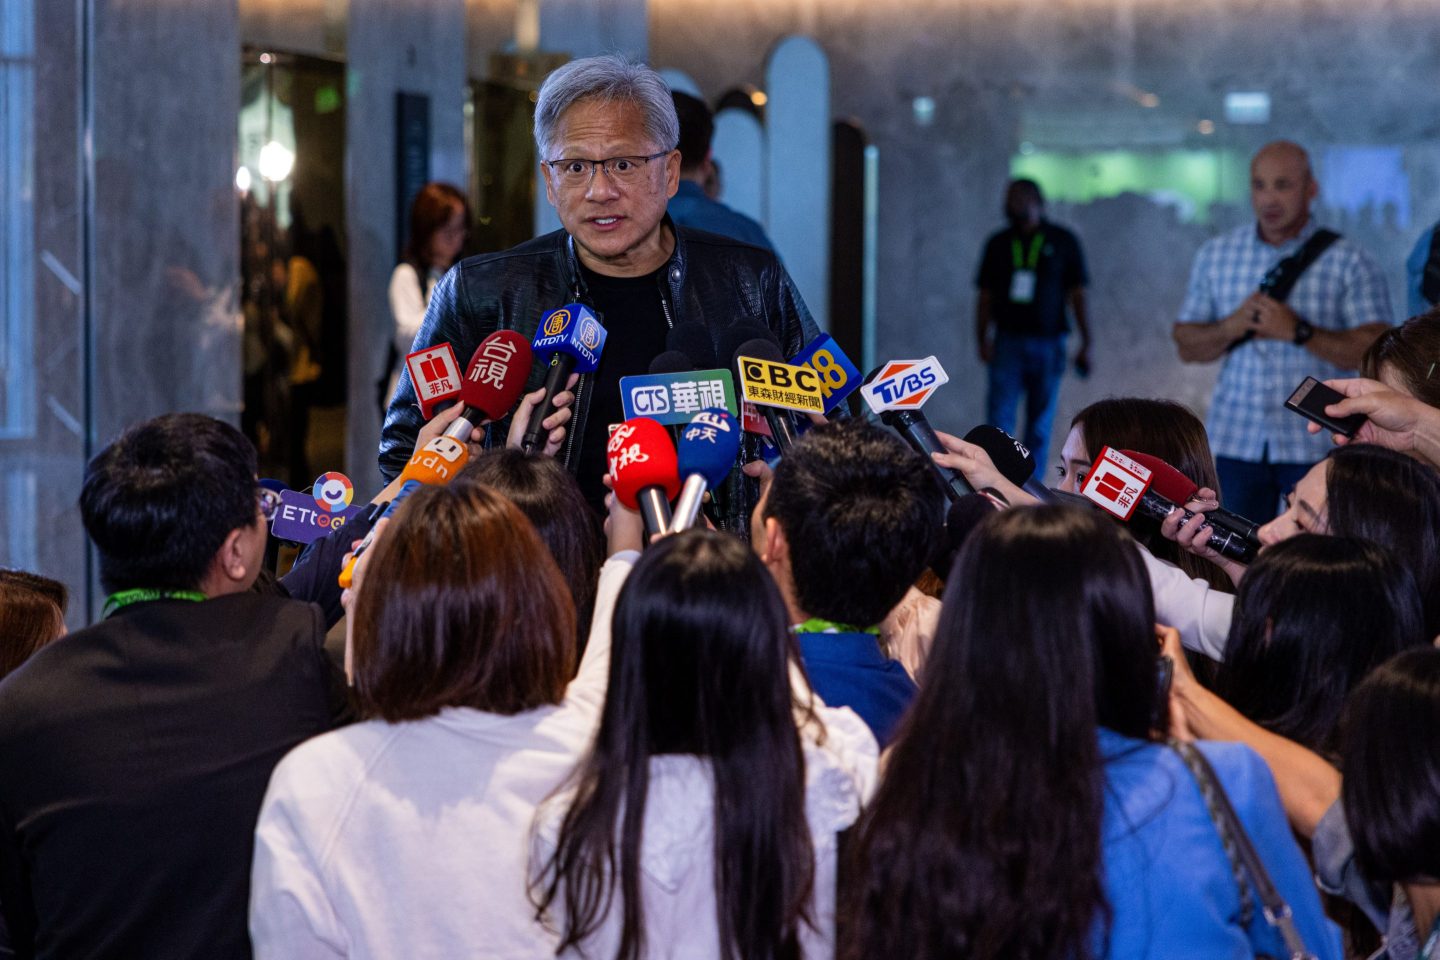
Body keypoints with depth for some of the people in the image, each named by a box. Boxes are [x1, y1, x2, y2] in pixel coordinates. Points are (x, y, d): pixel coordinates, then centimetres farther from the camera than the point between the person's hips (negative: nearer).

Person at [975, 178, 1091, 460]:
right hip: (1008, 341, 1)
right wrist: (983, 340, -2)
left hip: (1048, 344, -1)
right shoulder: (998, 244, 9)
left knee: (1040, 425, 4)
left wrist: (1086, 344, -2)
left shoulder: (1063, 242, 3)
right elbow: (985, 296, 10)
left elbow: (1077, 294, 3)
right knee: (999, 418, -10)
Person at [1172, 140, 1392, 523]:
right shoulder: (1215, 255, 8)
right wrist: (1232, 327, -13)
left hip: (1318, 446, -3)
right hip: (1237, 443, 3)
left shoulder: (1349, 264, -2)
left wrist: (1298, 332, -20)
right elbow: (1187, 345, 8)